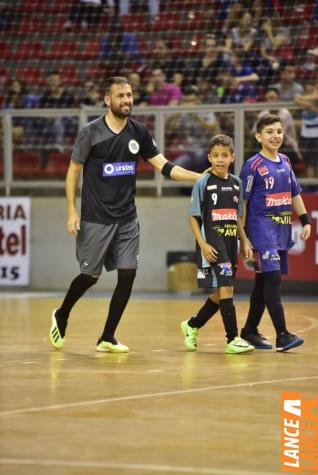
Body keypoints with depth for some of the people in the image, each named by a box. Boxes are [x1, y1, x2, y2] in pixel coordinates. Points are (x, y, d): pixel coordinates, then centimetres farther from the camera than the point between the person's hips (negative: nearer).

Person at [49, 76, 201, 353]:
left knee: (128, 274, -3)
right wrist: (72, 211, -9)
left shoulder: (139, 132, 4)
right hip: (96, 219, -4)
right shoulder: (92, 132, -8)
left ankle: (107, 338, 7)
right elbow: (73, 171, -3)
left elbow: (163, 166, 5)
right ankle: (61, 316, 29)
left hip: (127, 218, 4)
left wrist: (199, 177, -6)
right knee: (91, 275, 1)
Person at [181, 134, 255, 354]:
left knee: (221, 293, 12)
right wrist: (202, 244, -14)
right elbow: (194, 217, -6)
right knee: (226, 288, -13)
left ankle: (192, 325, 32)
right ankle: (233, 339, -10)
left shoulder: (236, 183, 9)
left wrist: (245, 242, 10)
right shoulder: (203, 183, -6)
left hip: (230, 243, 6)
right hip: (211, 243, -6)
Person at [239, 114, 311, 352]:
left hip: (282, 231, 7)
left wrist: (305, 220, 12)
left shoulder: (285, 162, 11)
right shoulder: (254, 165, -8)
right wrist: (243, 235, -10)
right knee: (272, 279, -15)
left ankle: (250, 330, 23)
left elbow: (295, 193, 19)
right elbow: (242, 200, -7)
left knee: (264, 282, 12)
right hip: (263, 230, -7)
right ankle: (282, 335, -18)